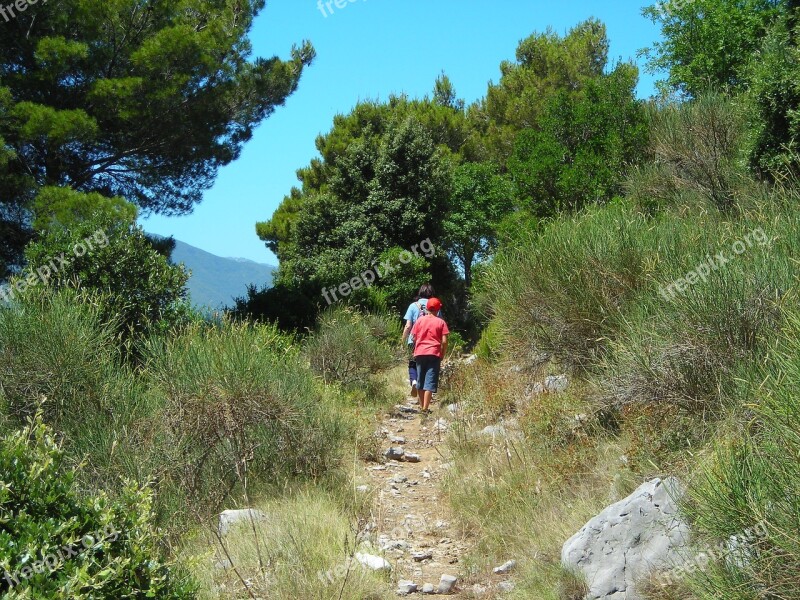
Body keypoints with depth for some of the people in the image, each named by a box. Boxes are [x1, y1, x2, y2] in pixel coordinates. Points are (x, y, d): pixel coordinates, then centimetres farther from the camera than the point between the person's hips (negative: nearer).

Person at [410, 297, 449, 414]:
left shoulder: (420, 320, 6)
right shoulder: (441, 322, 0)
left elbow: (414, 337, 6)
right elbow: (444, 341, -5)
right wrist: (442, 356, 6)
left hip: (420, 353, 3)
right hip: (434, 354, -3)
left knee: (421, 381, 12)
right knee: (430, 382, -4)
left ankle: (422, 407, 16)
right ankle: (425, 409, -11)